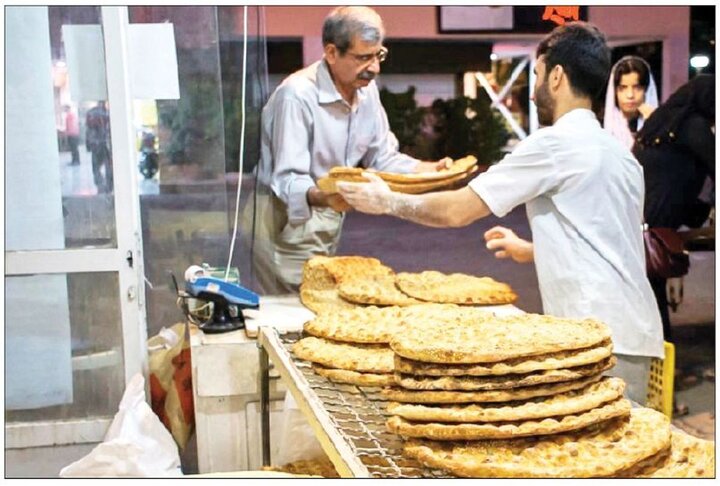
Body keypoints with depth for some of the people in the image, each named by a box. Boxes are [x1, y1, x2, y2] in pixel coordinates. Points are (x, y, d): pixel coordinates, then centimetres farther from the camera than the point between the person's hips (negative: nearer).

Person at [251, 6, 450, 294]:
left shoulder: (366, 88, 2)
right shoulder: (298, 95, -22)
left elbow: (382, 157, 7)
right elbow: (288, 179, -25)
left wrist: (429, 170, -9)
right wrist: (322, 196, -45)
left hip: (328, 218, 7)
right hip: (287, 221, -7)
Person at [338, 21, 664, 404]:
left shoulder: (556, 143, -9)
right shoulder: (619, 153, 17)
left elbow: (458, 210, -7)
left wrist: (389, 202, 7)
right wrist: (531, 251, 34)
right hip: (634, 331, 9)